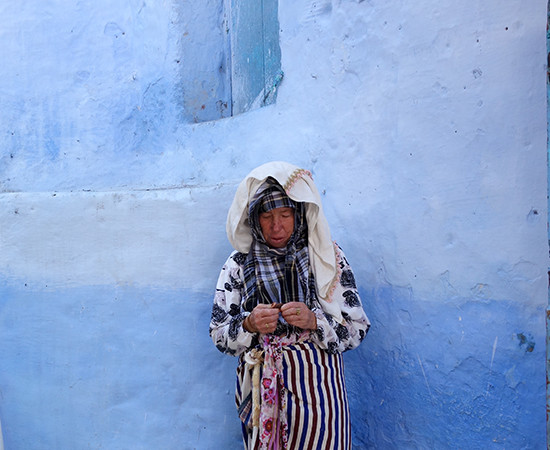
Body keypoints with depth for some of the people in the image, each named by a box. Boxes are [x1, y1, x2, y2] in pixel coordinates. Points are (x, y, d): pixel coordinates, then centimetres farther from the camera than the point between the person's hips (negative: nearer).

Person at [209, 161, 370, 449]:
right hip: (261, 391, 1)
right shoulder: (239, 263, 1)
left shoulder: (328, 256, -1)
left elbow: (358, 328, -3)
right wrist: (249, 325, -19)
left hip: (318, 387, -1)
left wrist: (314, 321, -20)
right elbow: (218, 336, 1)